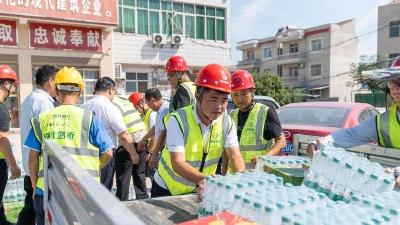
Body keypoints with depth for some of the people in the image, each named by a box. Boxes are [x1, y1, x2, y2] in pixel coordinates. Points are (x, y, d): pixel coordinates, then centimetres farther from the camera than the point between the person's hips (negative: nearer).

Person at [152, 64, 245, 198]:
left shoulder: (227, 122, -11)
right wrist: (203, 179, -46)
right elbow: (178, 163, -31)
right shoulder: (178, 120, -25)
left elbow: (235, 156, -15)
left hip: (201, 190, 4)